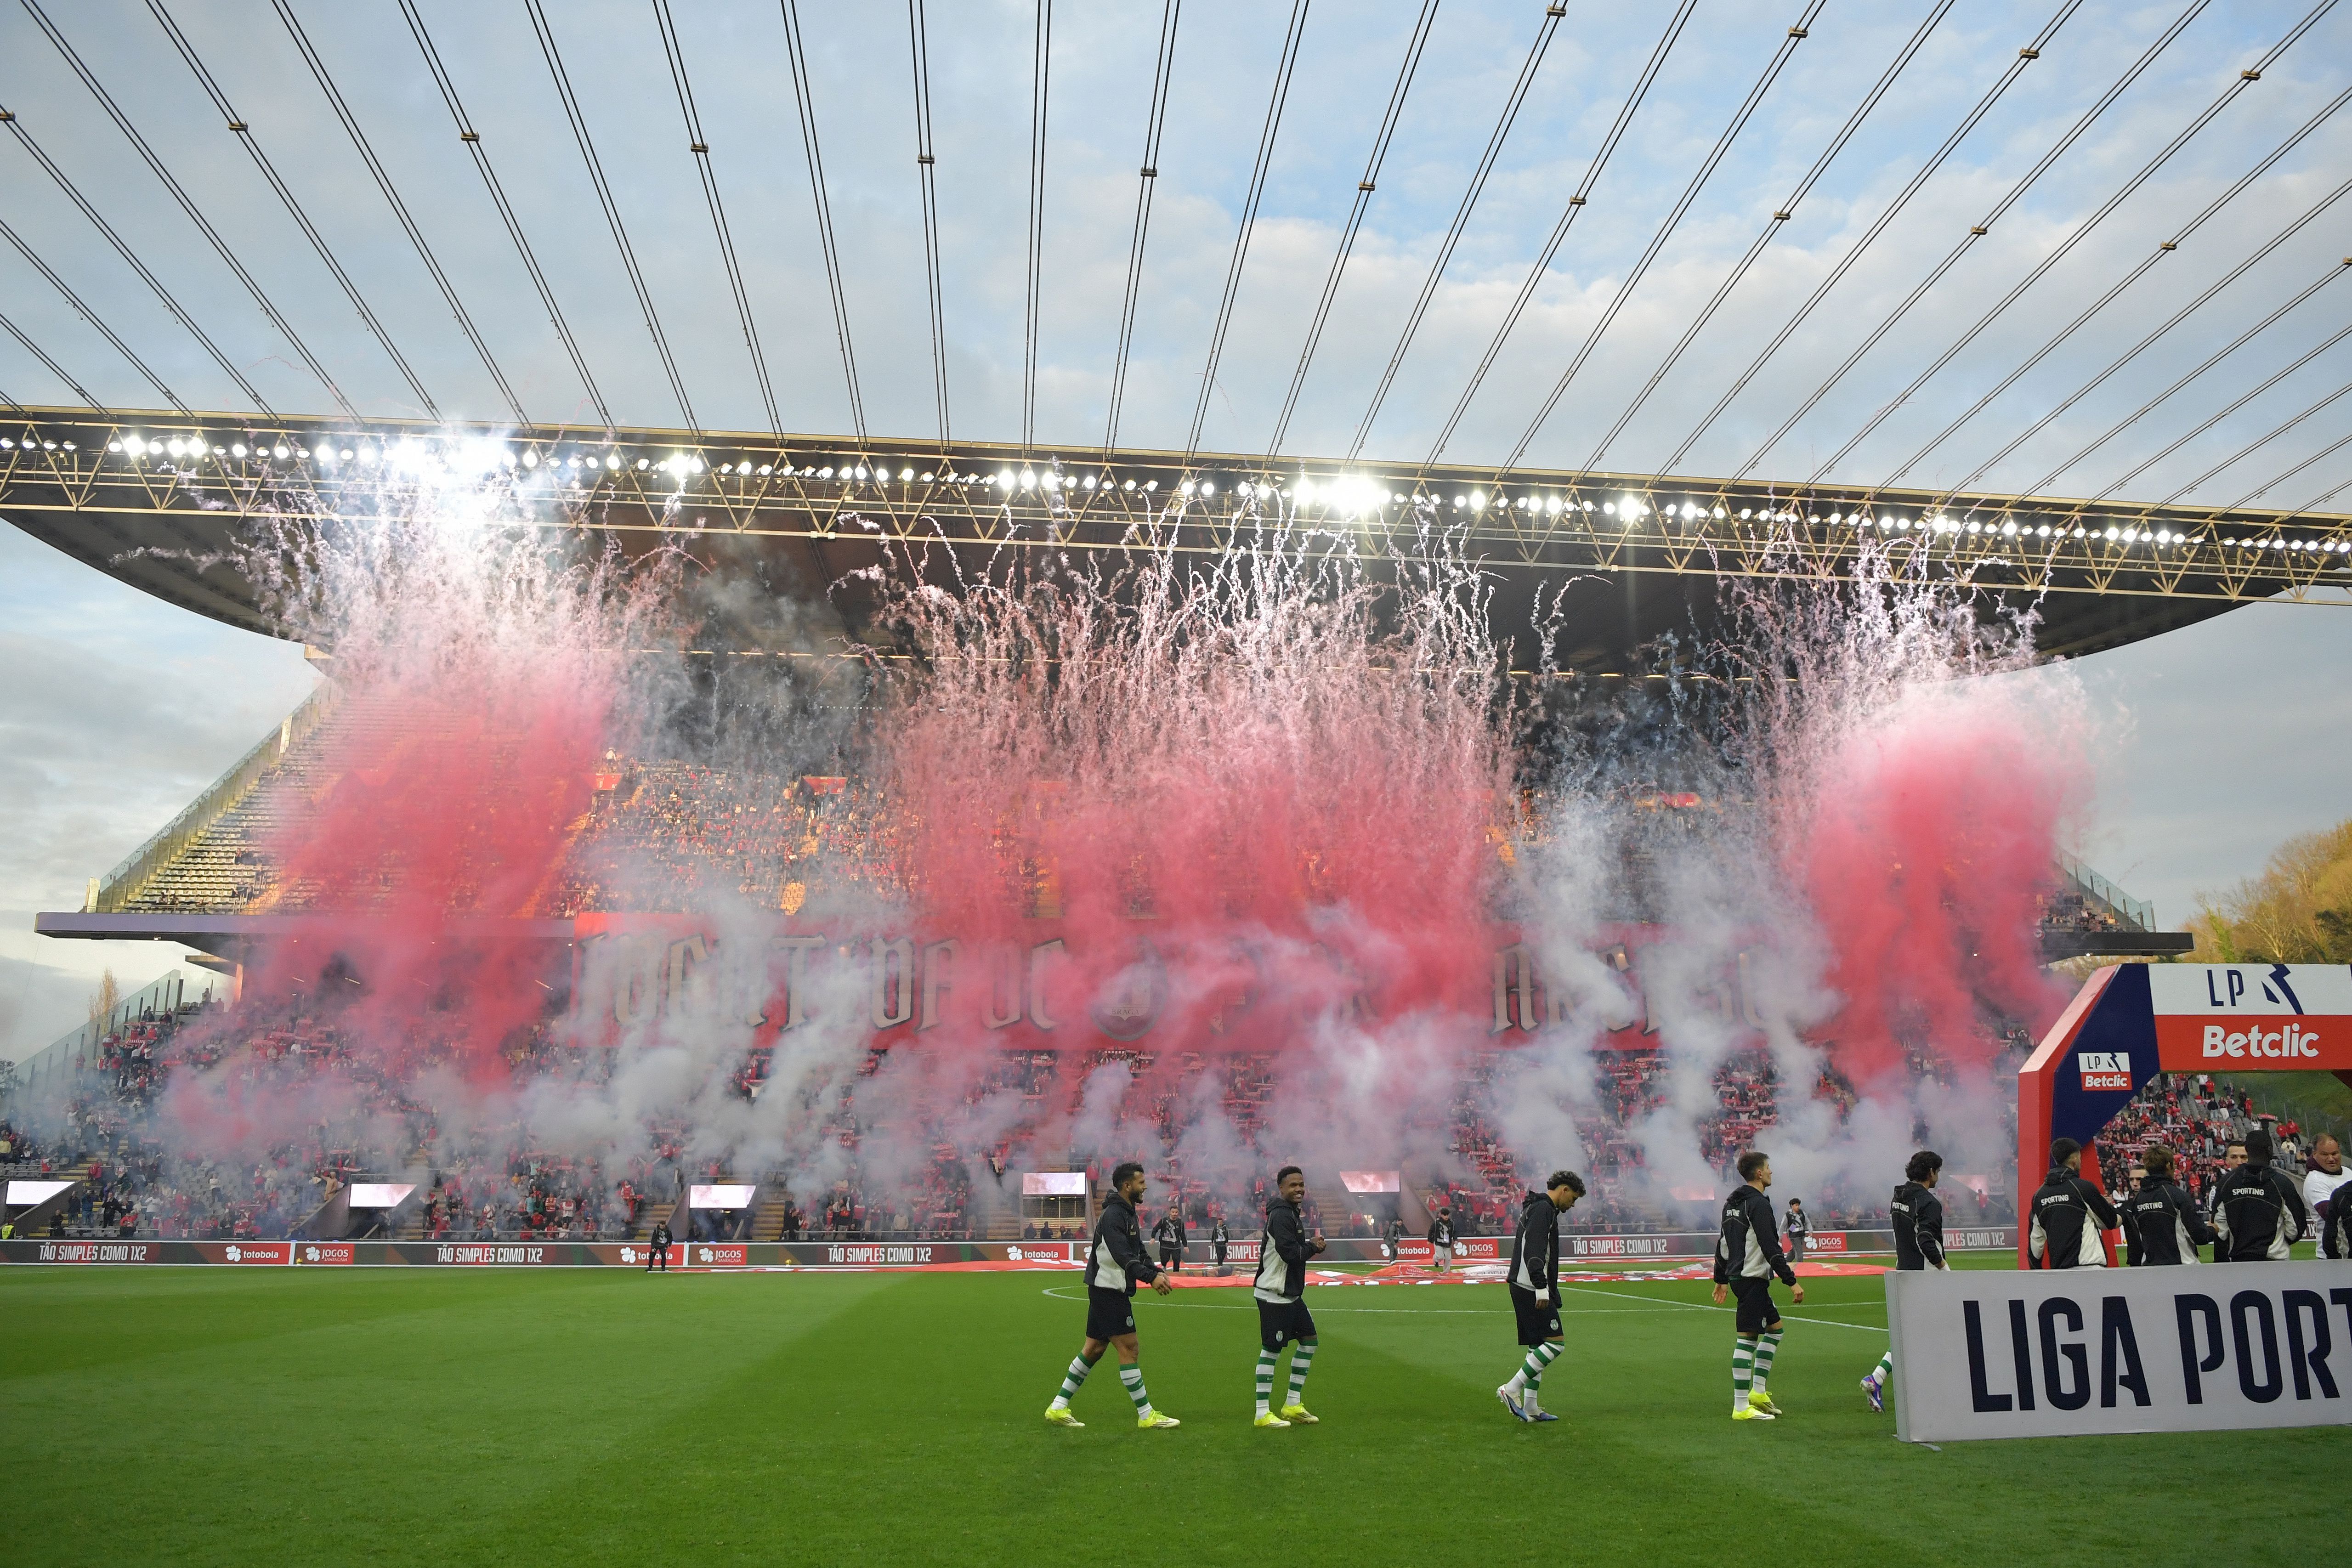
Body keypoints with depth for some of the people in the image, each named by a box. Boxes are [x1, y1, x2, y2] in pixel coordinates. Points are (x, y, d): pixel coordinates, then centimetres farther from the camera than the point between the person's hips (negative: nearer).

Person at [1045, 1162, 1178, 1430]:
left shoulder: (1128, 1214, 16)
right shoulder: (1113, 1215, -18)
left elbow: (1138, 1252, 19)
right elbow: (1122, 1255, -30)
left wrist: (1156, 1272, 3)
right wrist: (1150, 1277, -40)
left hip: (1106, 1291, 11)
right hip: (1108, 1290, -11)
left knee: (1094, 1348, 13)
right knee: (1128, 1348, -6)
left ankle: (1058, 1408, 18)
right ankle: (1146, 1415, 0)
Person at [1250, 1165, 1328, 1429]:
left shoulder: (1291, 1213, 15)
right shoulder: (1281, 1214, -18)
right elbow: (1289, 1252, -25)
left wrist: (1310, 1245, 0)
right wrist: (1314, 1247, -10)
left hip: (1291, 1293, 11)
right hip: (1274, 1295, -11)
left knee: (1309, 1340, 14)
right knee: (1271, 1350, -5)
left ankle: (1293, 1405, 22)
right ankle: (1263, 1414, 2)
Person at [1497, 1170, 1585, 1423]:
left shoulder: (1540, 1208, 23)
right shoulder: (1543, 1209, -11)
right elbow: (1534, 1252, -22)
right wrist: (1542, 1288, -27)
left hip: (1525, 1289, 11)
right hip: (1531, 1289, -11)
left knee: (1538, 1347, 12)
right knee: (1554, 1342, -11)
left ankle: (1531, 1408, 12)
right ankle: (1511, 1390, -10)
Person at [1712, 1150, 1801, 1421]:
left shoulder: (1732, 1202, 15)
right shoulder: (1758, 1204, -15)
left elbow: (1722, 1243, 21)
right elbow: (1771, 1248, -20)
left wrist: (1721, 1279, 27)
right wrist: (1792, 1281, -17)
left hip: (1737, 1276, 10)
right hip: (1752, 1279, -10)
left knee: (1775, 1327, 19)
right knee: (1747, 1339, -7)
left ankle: (1757, 1392, 18)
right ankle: (1741, 1408, -5)